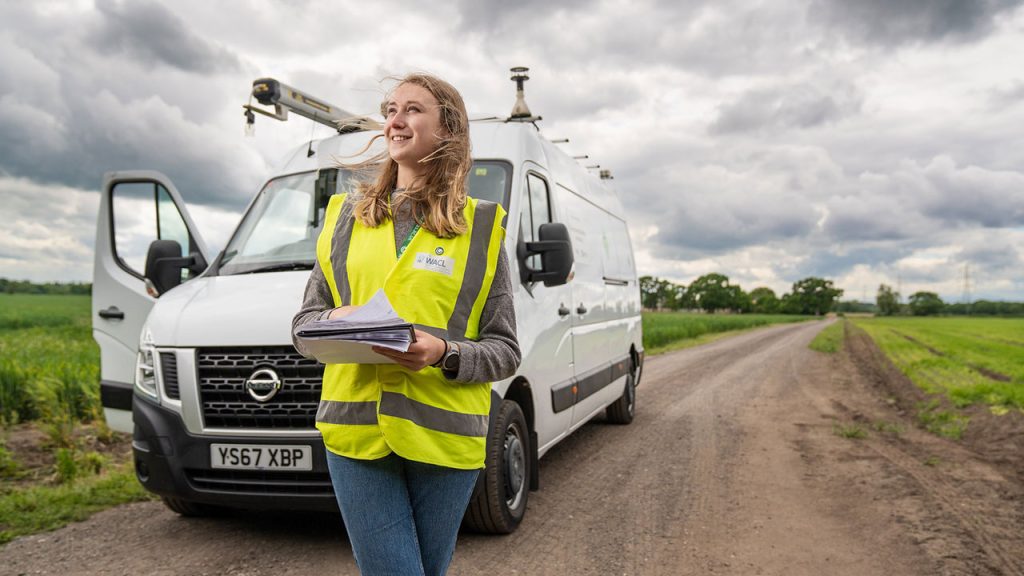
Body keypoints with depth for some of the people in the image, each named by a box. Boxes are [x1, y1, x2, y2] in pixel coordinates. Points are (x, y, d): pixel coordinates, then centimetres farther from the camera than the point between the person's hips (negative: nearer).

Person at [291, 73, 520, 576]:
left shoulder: (479, 227, 4)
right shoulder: (346, 216, 11)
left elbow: (505, 351, 3)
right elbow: (303, 324, 14)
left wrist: (445, 354, -17)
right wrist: (332, 323, -9)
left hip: (443, 435, -1)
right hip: (356, 430, 1)